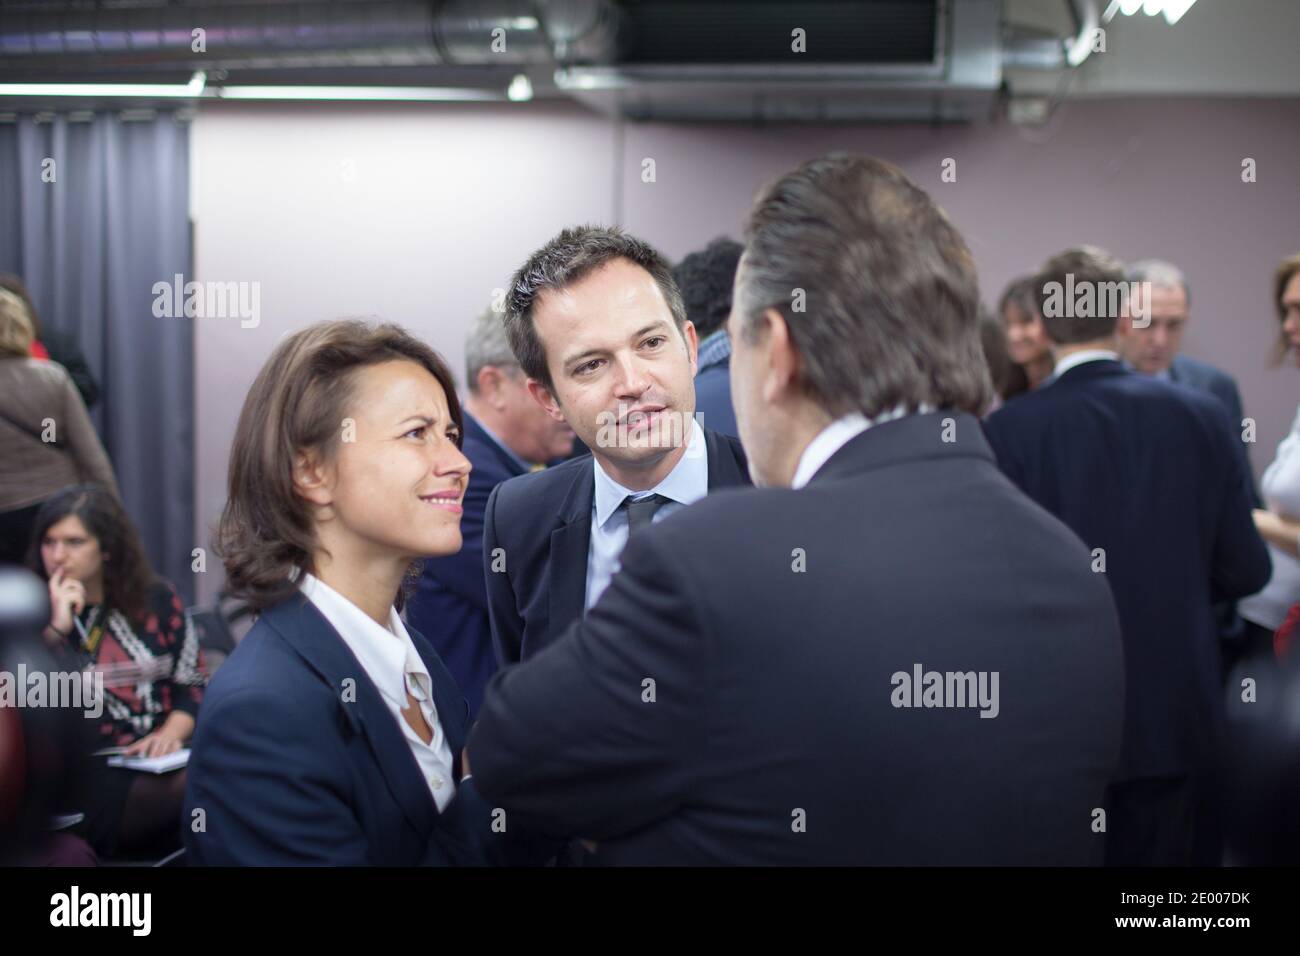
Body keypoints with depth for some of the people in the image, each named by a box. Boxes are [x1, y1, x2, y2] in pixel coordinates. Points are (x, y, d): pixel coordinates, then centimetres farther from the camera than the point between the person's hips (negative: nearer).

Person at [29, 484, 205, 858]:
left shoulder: (157, 600, 14)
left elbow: (193, 684, 15)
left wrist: (171, 733, -4)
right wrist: (55, 628, -11)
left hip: (159, 766, 4)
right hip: (84, 778, -4)